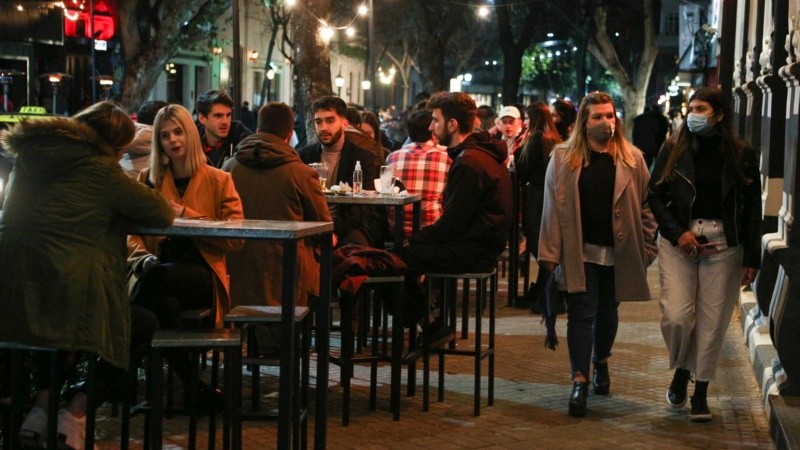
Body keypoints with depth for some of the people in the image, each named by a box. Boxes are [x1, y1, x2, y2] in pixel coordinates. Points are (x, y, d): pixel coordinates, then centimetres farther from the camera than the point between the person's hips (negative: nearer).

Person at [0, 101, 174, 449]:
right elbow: (162, 214, 1)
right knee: (143, 328, 19)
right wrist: (118, 209, 19)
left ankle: (41, 407, 23)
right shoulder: (100, 169, -5)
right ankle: (75, 414, 10)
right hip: (66, 292, -7)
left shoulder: (30, 158, 15)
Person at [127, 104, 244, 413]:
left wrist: (186, 215, -6)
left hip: (203, 274, -2)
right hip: (158, 271, 2)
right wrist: (143, 259, -9)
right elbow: (132, 232, 14)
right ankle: (192, 385, -21)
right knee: (164, 302, -37)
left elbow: (235, 238, 3)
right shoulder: (148, 180, 19)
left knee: (159, 277, -38)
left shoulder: (218, 181, 11)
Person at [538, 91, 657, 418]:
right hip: (579, 252, -2)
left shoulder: (632, 160, 4)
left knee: (608, 312, 16)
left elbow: (645, 206, 5)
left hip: (618, 252, 2)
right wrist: (551, 253, -6)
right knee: (581, 313, -6)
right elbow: (553, 208, -2)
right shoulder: (563, 159, 1)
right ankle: (580, 381, -5)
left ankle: (601, 363, 39)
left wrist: (647, 249, 0)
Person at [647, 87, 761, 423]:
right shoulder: (674, 150, 3)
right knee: (676, 315, -9)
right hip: (678, 241, 0)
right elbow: (655, 196, 3)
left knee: (712, 320, 1)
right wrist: (678, 232, -12)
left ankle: (701, 392, 15)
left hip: (723, 244, 0)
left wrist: (751, 259, 0)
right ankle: (680, 370, 20)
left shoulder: (741, 155, 2)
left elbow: (752, 209, 4)